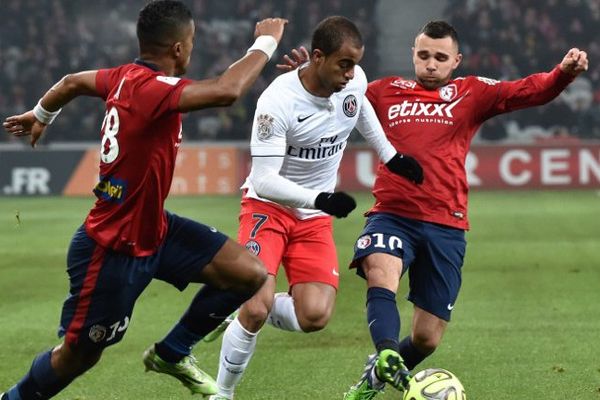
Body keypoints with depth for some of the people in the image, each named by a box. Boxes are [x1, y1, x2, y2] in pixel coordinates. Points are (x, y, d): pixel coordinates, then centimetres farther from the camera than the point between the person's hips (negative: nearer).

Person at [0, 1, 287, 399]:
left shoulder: (125, 77, -1)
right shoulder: (150, 89, -29)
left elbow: (73, 81, 20)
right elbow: (226, 90, -44)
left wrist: (41, 115, 41)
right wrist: (265, 42, -28)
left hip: (153, 228, 9)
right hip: (112, 250, -9)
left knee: (250, 273, -2)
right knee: (78, 355, 6)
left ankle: (171, 355, 17)